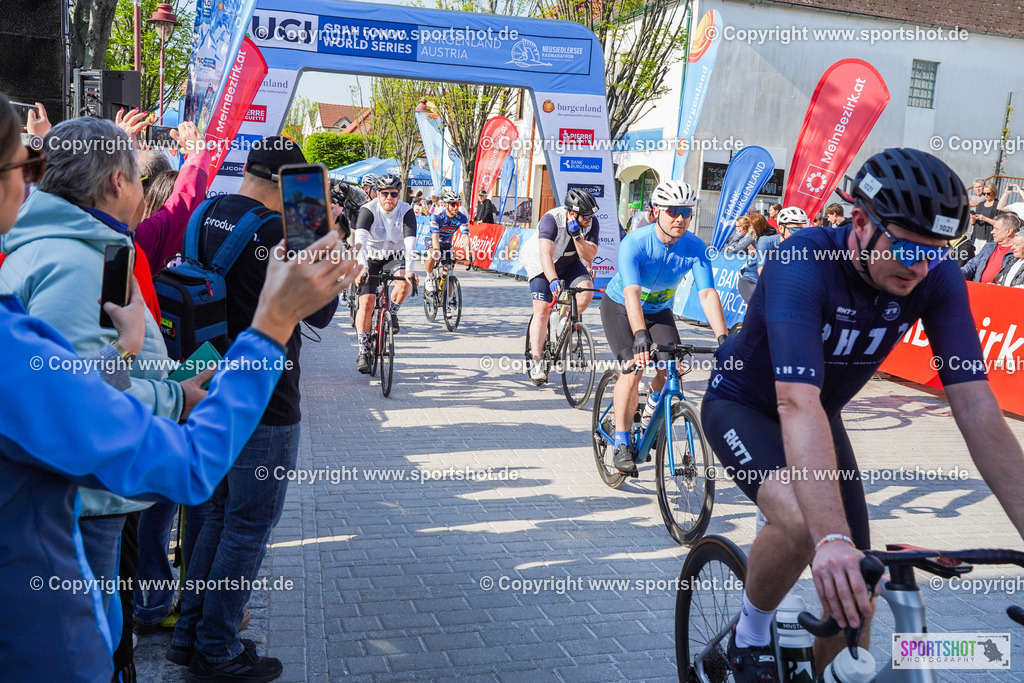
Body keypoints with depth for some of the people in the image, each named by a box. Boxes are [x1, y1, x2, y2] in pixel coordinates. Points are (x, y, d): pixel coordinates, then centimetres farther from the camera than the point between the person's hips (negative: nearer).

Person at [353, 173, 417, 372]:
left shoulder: (406, 212, -16)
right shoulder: (368, 210, -20)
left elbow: (410, 242, -28)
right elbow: (360, 240, -34)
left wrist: (409, 269, -43)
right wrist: (362, 267, -50)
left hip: (395, 256, 1)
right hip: (371, 258, -1)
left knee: (405, 283, -30)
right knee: (366, 304, -13)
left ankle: (392, 311, 3)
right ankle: (363, 352, -3)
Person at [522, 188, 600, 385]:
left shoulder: (592, 223, -18)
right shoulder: (551, 219, -30)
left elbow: (589, 256, -23)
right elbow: (546, 255, -40)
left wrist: (576, 235, -37)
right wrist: (553, 280, -55)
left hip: (571, 265, 4)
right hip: (543, 266, -3)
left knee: (586, 291, -25)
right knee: (542, 310, -16)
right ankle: (535, 362, -13)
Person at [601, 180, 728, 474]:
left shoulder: (695, 247, -20)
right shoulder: (633, 243, -30)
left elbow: (707, 294, -28)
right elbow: (632, 293, -43)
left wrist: (723, 337, -42)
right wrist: (640, 335, -59)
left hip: (659, 310, 3)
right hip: (620, 307, -3)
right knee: (633, 368, -22)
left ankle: (652, 409, 17)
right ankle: (621, 444, -11)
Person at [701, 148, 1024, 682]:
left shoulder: (937, 279, -20)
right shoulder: (803, 263, -35)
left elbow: (975, 404, -23)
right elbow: (798, 403, -46)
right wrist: (832, 538, -56)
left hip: (822, 414, 5)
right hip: (743, 405, -5)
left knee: (855, 592, -1)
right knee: (799, 521, -34)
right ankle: (751, 635, -4)